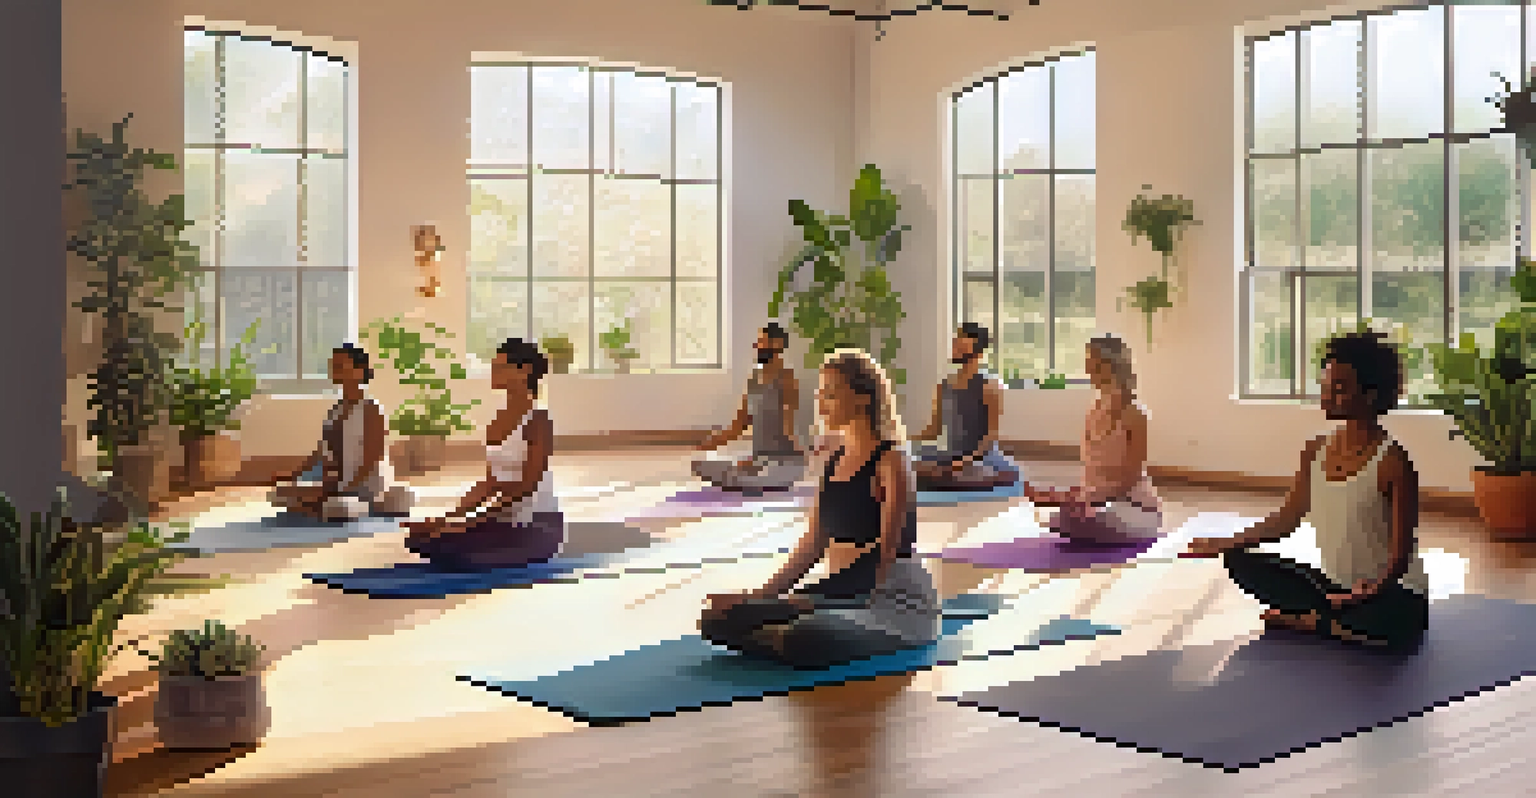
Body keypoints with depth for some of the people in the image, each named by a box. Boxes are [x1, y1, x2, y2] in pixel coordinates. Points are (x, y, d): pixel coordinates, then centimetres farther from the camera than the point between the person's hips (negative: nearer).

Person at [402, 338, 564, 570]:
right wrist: (451, 516, 2)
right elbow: (490, 481, 12)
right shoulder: (498, 419, 10)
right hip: (503, 520, 8)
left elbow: (526, 485, -19)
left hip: (539, 525, -8)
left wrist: (473, 521, -21)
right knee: (421, 539, -5)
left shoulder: (538, 420, -13)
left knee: (458, 553, -24)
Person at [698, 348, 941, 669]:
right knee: (721, 620, -7)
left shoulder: (890, 460, -10)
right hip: (837, 593, 7)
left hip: (894, 599, -7)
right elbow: (812, 546, 12)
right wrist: (763, 594, 1)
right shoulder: (834, 460, 11)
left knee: (807, 639, -37)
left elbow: (885, 555, -16)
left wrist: (808, 600, -23)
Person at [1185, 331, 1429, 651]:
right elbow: (1287, 518, 8)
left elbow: (1401, 549, -19)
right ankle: (1336, 621, -9)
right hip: (1333, 586, 6)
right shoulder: (1316, 451, 2)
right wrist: (1226, 544, 1)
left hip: (1392, 594, -6)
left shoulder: (1391, 461, -17)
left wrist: (1374, 589, -37)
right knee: (1240, 561, -3)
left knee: (1390, 622, -40)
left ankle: (1303, 620, -12)